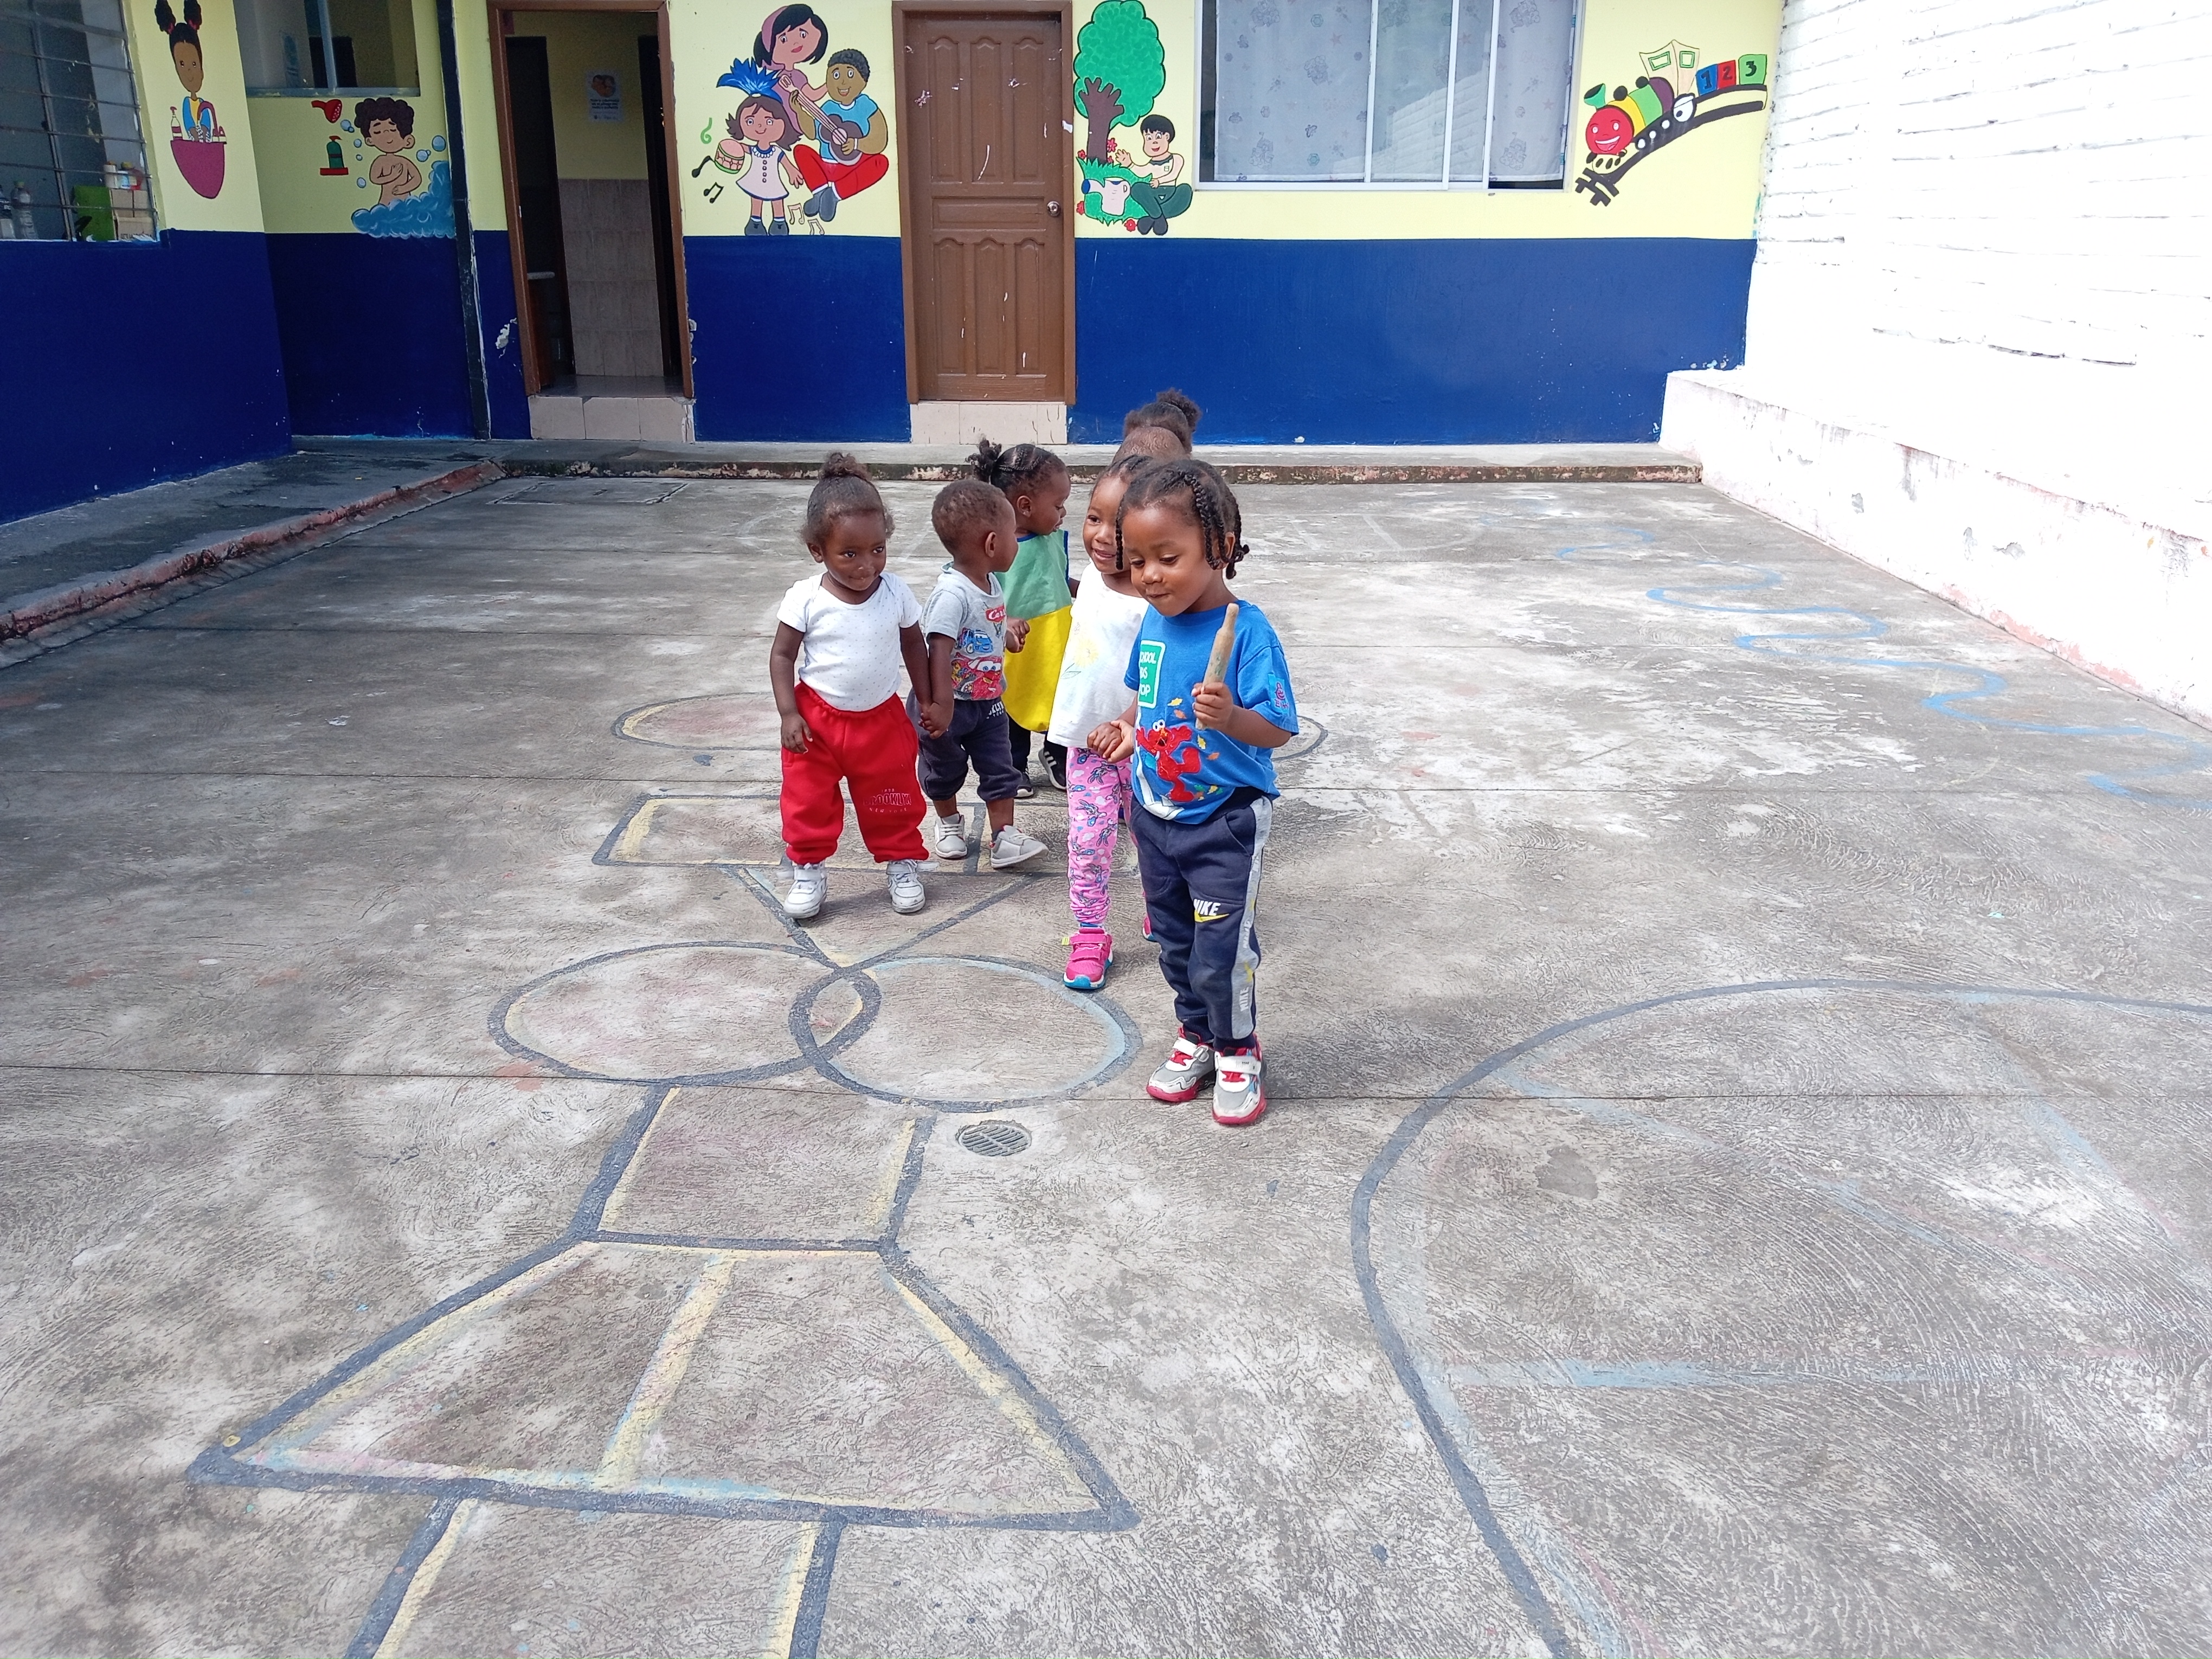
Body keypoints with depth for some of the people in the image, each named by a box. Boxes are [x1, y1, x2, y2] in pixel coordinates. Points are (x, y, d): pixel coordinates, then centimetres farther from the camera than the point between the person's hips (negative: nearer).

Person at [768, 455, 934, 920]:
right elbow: (782, 656, -8)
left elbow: (913, 645, 4)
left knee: (893, 801, 14)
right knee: (809, 801, 8)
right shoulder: (806, 599, -17)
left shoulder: (896, 594, -12)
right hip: (817, 719, -1)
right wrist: (788, 714, -13)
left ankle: (903, 863, 33)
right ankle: (808, 872, 25)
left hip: (881, 719, 1)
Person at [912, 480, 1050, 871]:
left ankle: (1004, 836, 9)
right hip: (949, 703, -7)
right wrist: (941, 704, -36)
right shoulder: (952, 594, -30)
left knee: (1000, 769, 4)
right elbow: (939, 650, -34)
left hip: (988, 700, 7)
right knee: (945, 768, 16)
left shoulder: (991, 583, -1)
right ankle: (948, 822, 38)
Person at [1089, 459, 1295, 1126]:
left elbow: (1278, 730, -25)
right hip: (1156, 814, 7)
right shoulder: (1153, 624, -1)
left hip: (1226, 822, -6)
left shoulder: (1246, 631, -22)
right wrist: (1130, 729, 0)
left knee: (1221, 956, 1)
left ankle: (1238, 1052, 26)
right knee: (1175, 944, 20)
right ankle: (1198, 1036, 41)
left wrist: (1232, 717, -43)